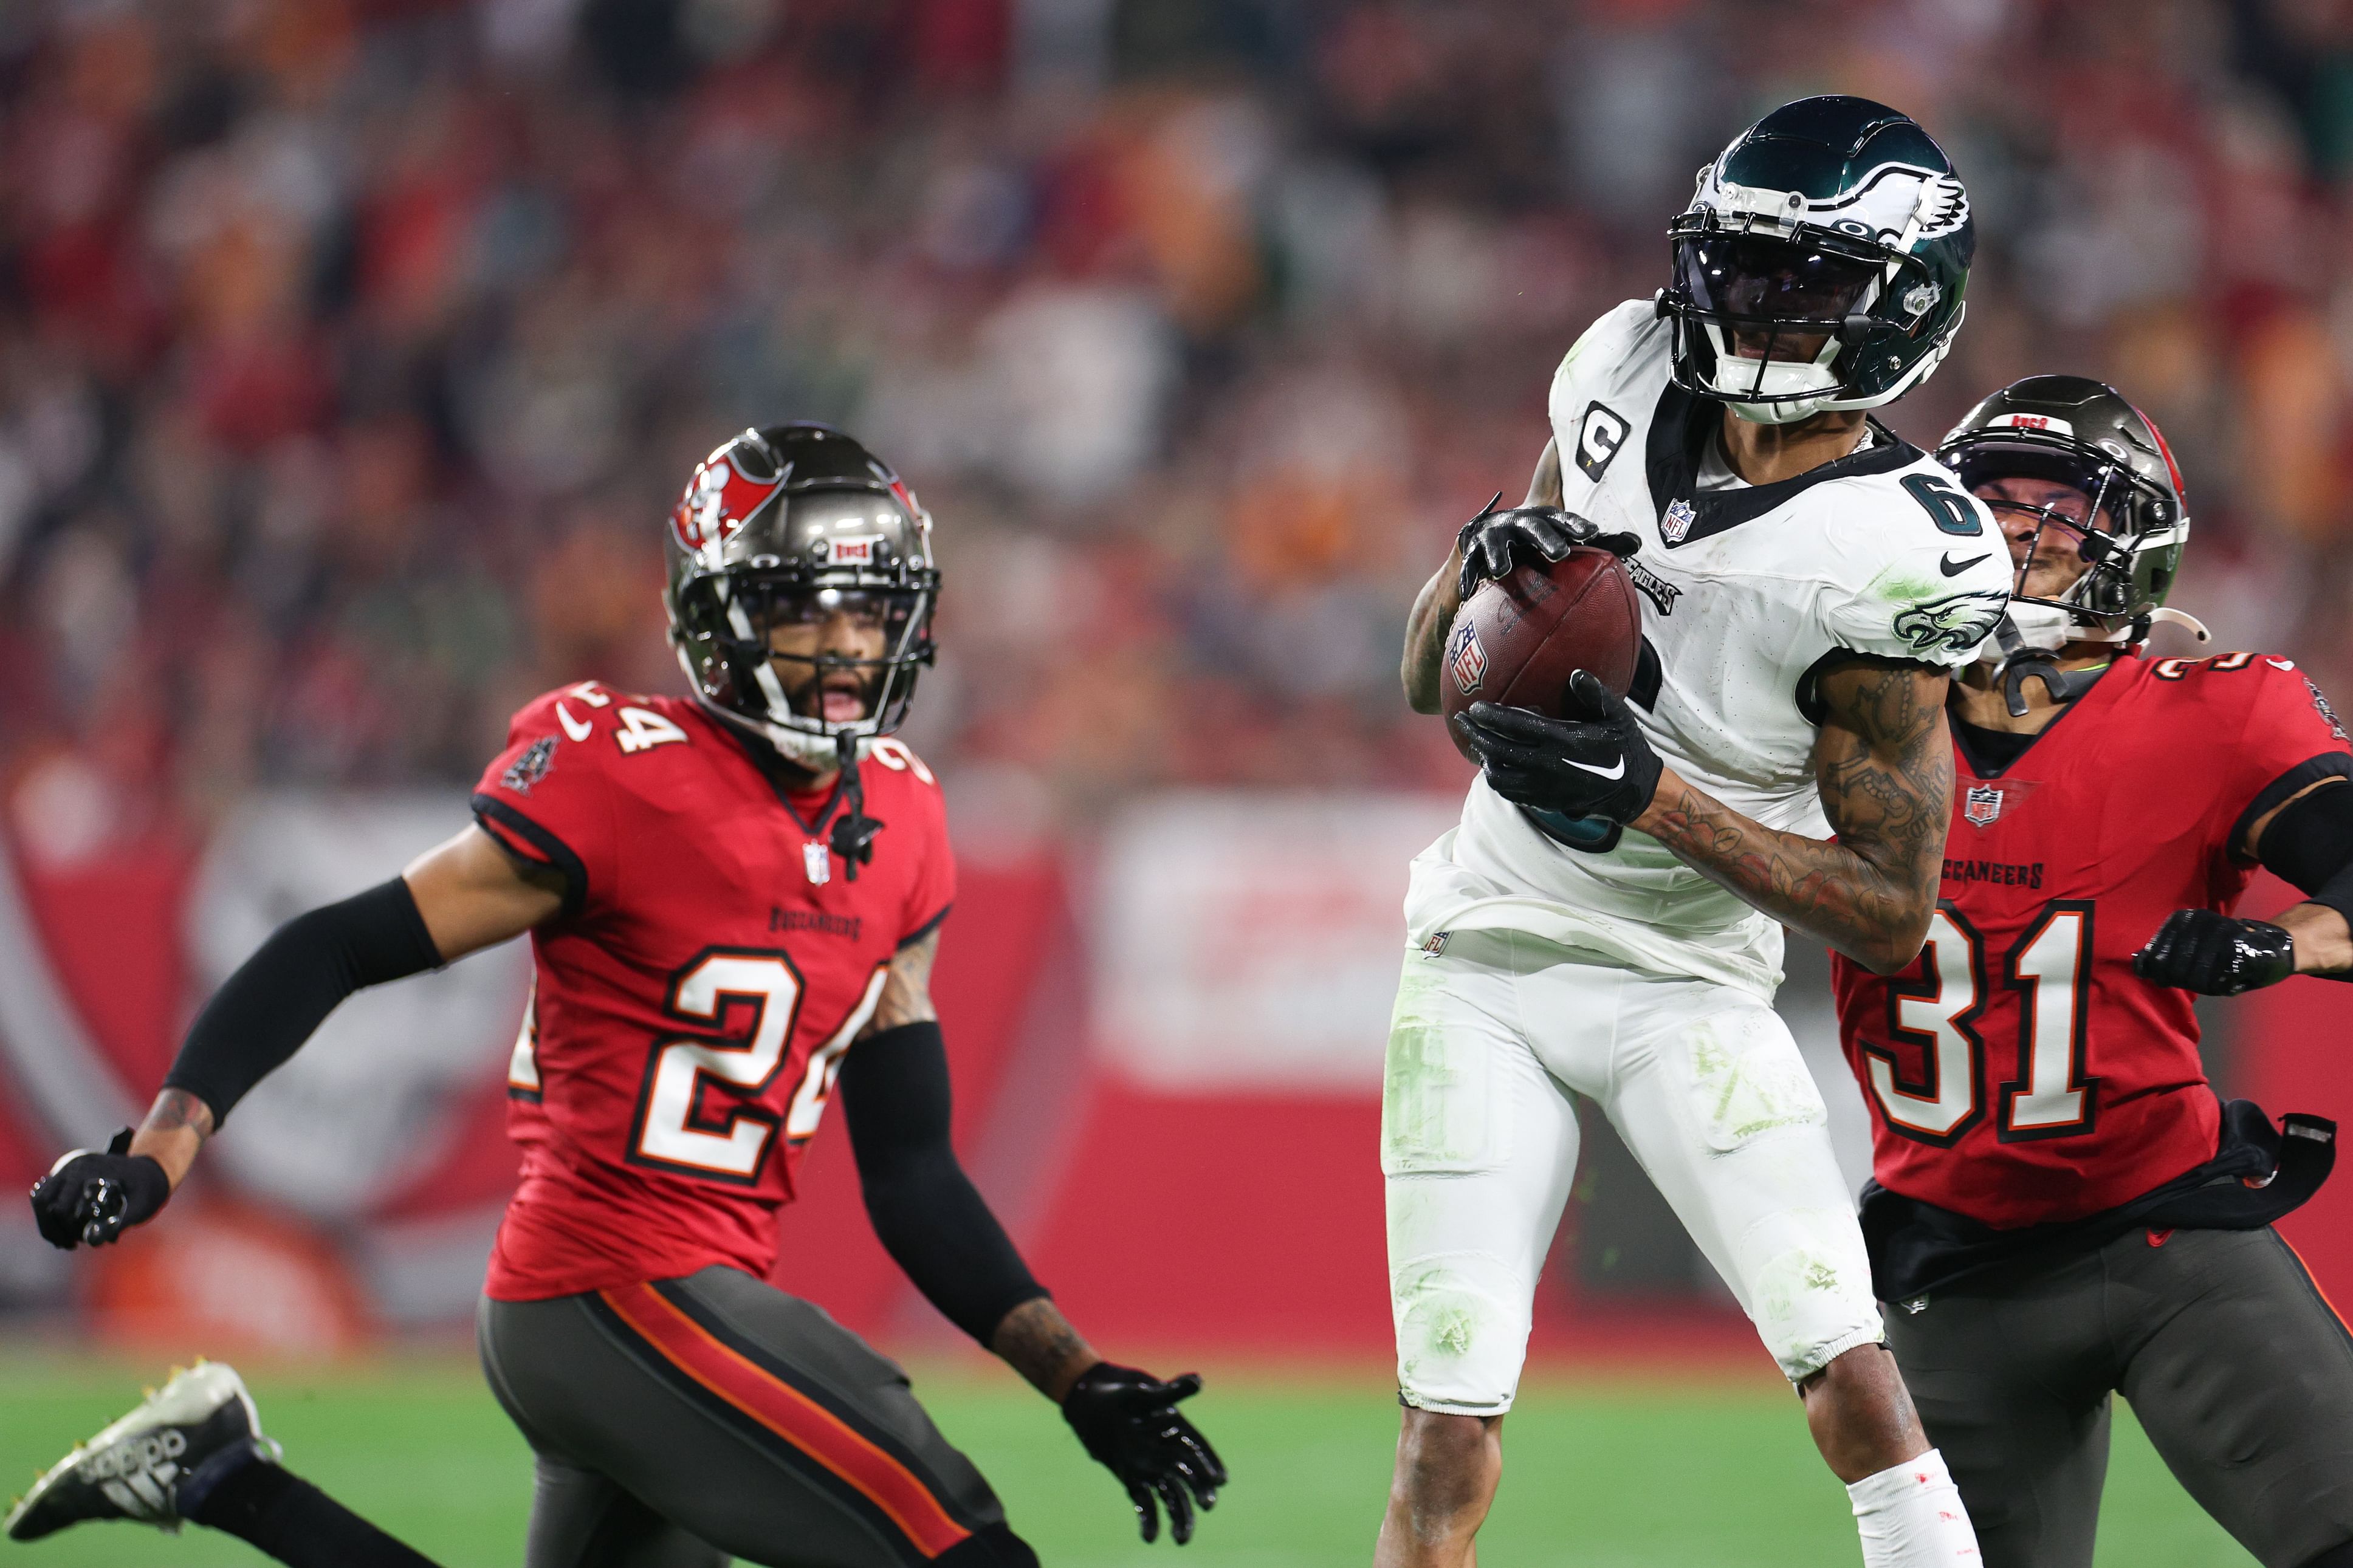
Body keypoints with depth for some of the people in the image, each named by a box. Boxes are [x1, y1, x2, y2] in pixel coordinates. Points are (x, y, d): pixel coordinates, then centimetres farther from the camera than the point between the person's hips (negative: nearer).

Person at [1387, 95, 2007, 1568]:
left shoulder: (1892, 556, -18)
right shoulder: (1626, 373, -2)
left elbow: (1892, 910, -15)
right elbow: (1429, 685, 8)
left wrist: (1651, 795, -25)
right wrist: (1485, 568, -15)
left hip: (1690, 990, -3)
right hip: (1485, 962, 3)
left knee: (1853, 1376, -16)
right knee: (1451, 1428, -3)